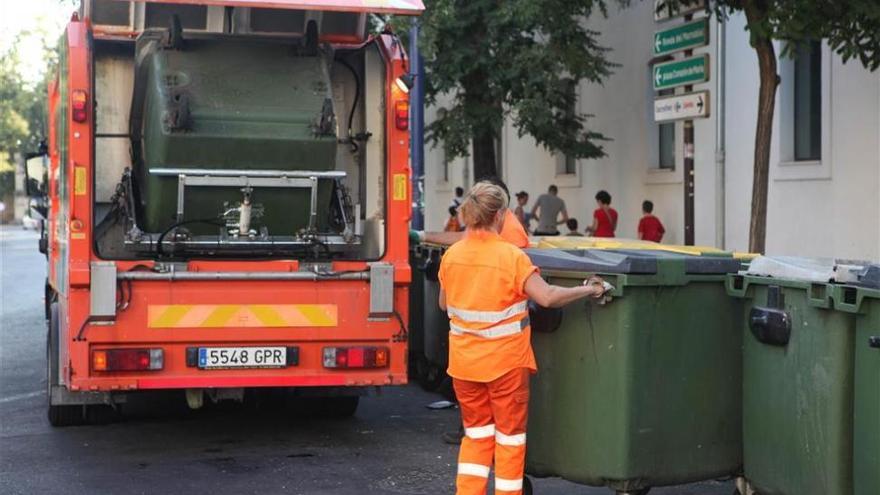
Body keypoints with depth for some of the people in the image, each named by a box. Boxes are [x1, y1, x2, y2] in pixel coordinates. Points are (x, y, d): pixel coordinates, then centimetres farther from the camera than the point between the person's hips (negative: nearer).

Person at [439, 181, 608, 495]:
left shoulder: (451, 256, -1)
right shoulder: (511, 257, -16)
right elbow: (548, 297, -23)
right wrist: (588, 290, -11)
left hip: (464, 362, 5)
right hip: (505, 362, -4)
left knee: (476, 433, 17)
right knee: (510, 437, 10)